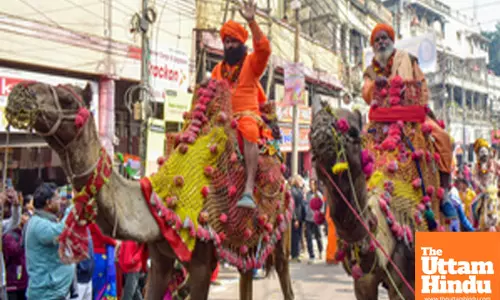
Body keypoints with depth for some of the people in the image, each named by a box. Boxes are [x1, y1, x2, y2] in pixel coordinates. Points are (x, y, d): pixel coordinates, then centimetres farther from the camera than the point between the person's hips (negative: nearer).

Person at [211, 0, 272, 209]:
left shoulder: (251, 63, 11)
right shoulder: (218, 69, 23)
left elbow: (264, 48, -9)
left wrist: (251, 22, -15)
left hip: (247, 114, -5)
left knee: (249, 133, -37)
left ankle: (249, 190, -47)